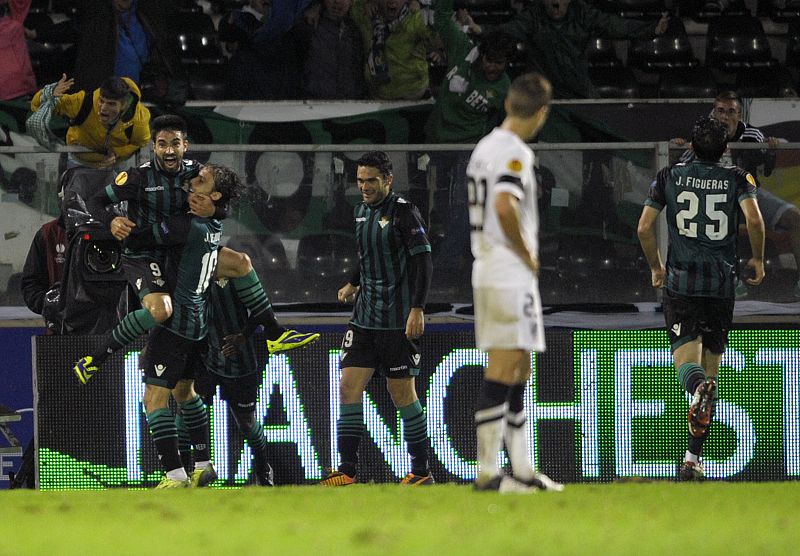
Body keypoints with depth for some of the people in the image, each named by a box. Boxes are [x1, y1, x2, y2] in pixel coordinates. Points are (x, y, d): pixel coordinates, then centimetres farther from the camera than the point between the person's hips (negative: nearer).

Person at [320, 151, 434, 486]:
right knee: (349, 386, 0)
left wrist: (417, 309, -20)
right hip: (364, 317, 7)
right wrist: (353, 284, 14)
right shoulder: (361, 212, 12)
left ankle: (422, 471, 7)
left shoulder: (403, 213, -11)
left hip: (398, 321, -7)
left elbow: (423, 263, -14)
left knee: (402, 393, -3)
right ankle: (348, 469, 3)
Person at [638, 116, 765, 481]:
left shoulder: (669, 177, 7)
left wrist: (656, 267, 17)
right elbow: (754, 220, -13)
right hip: (722, 283, 1)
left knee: (686, 357, -8)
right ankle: (694, 456, 10)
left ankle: (699, 389, -47)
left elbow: (644, 227, 2)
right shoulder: (737, 178, 3)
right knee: (711, 365, 10)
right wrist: (757, 259, 4)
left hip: (679, 280, -1)